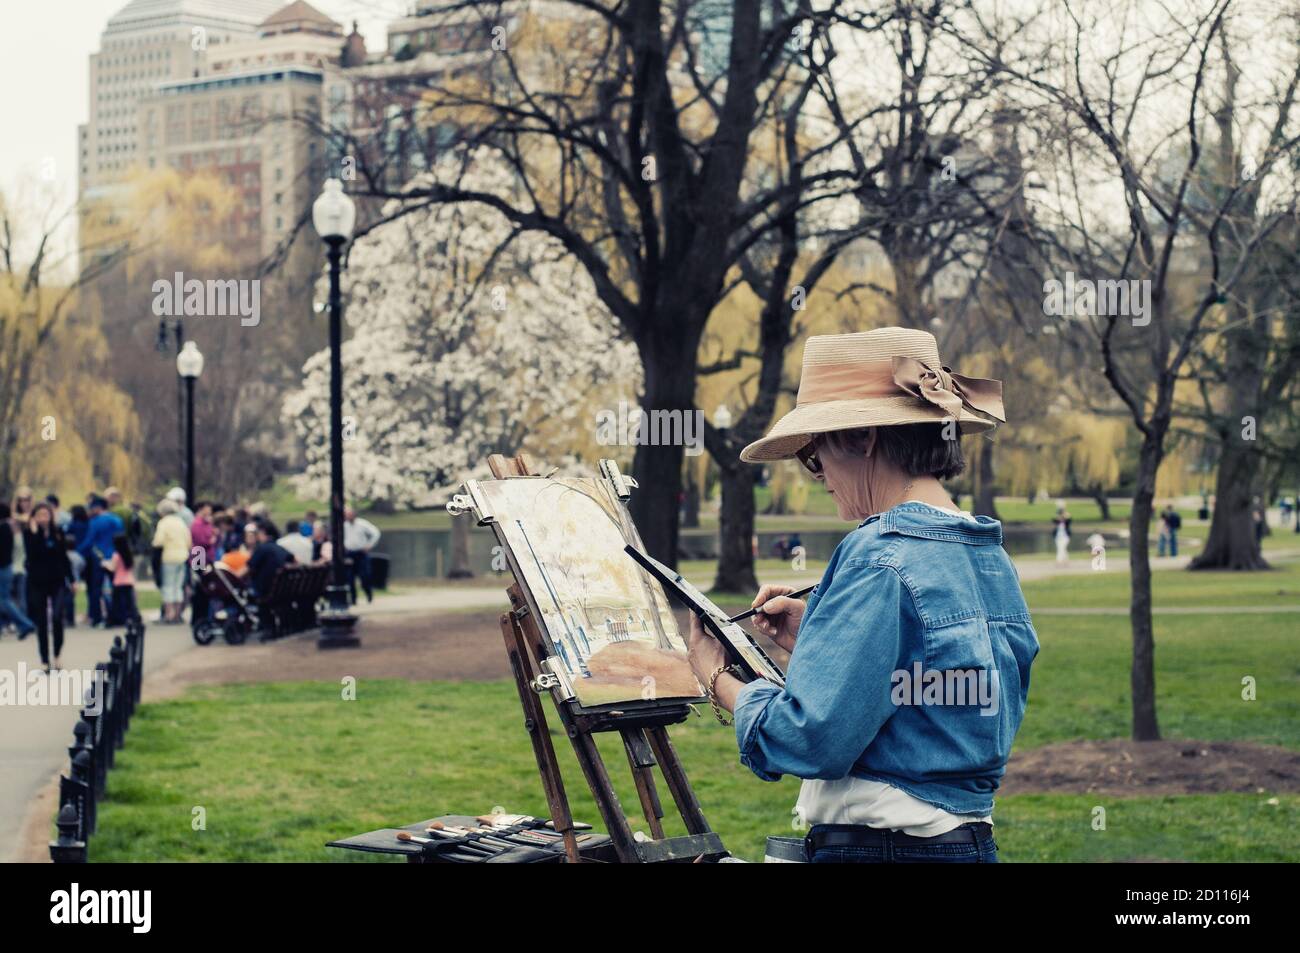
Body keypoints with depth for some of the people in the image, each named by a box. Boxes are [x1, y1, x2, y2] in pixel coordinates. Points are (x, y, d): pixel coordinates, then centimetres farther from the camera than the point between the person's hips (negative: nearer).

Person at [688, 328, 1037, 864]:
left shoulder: (880, 558, -16)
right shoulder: (991, 556, 10)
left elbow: (809, 737, -20)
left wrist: (719, 680, -2)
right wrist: (815, 641, 15)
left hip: (880, 846, -9)